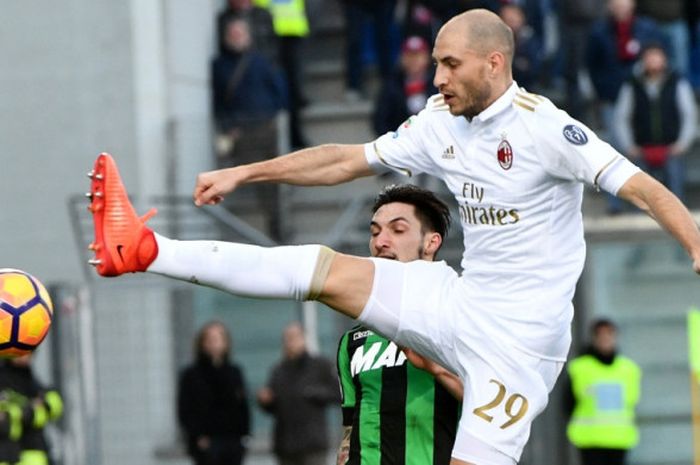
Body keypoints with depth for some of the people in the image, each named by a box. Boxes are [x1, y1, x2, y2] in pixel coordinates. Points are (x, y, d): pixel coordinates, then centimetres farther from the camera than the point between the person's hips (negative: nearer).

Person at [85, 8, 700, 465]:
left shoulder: (542, 126, -17)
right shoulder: (440, 124, 5)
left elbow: (642, 187, -22)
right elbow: (348, 160, 13)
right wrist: (243, 174, 14)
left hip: (520, 332, -6)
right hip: (460, 302, 6)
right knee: (326, 271, 0)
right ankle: (144, 251, -1)